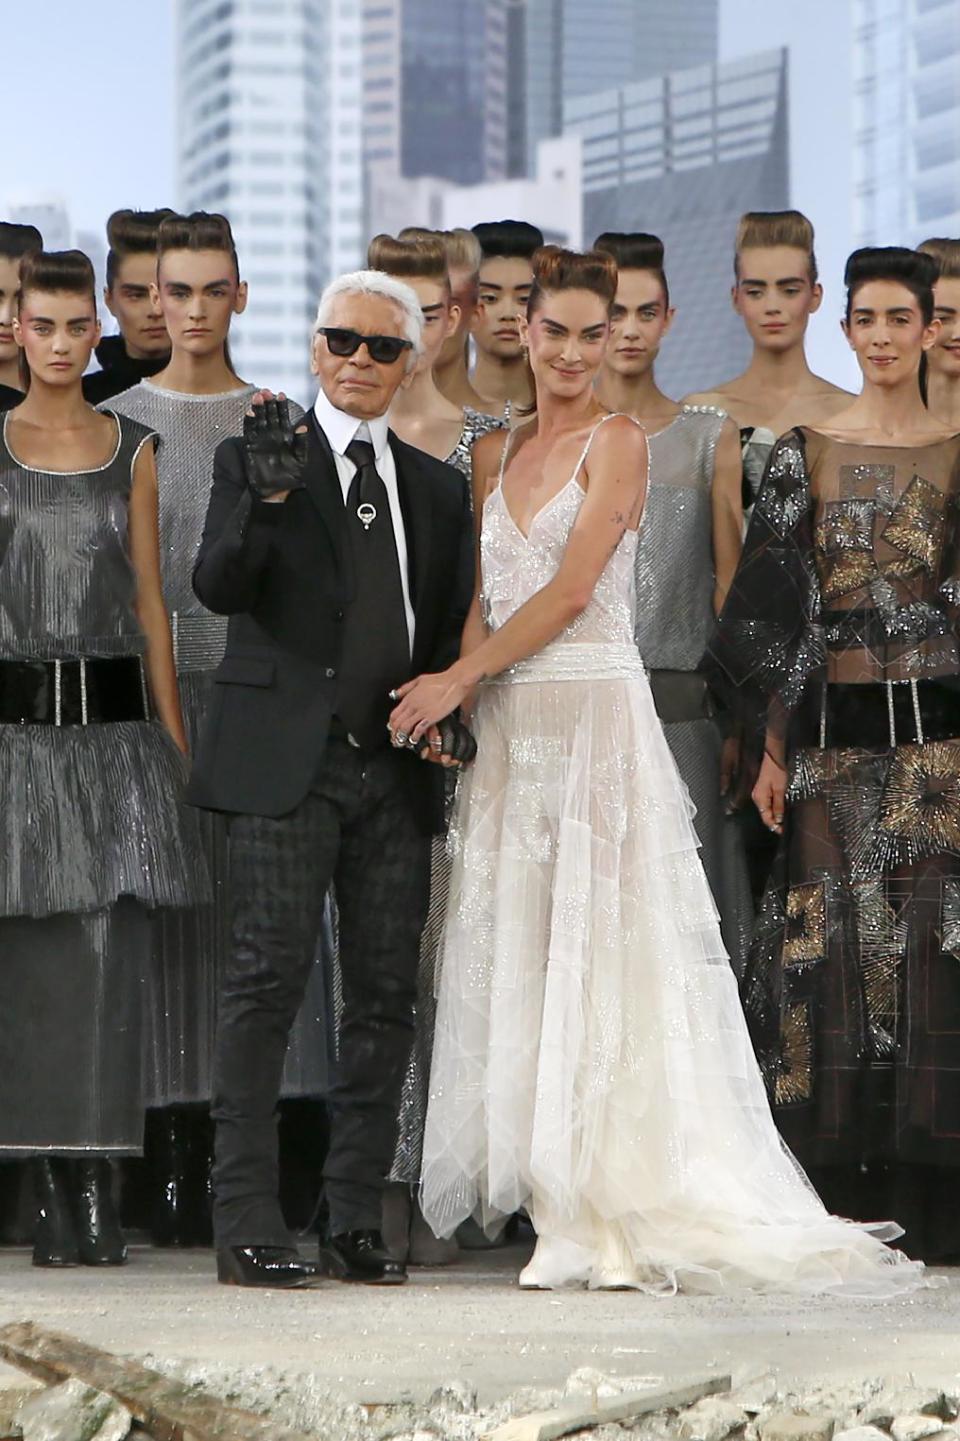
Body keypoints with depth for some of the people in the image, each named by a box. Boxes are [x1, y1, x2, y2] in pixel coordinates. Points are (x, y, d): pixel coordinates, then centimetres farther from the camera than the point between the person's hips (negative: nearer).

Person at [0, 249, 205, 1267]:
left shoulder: (132, 451, 11)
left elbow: (149, 597, 12)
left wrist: (172, 728, 6)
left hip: (113, 718, 1)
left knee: (108, 954, -5)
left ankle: (97, 1189, -4)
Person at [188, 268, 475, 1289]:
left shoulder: (437, 486, 17)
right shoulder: (256, 460, 4)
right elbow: (218, 588, -10)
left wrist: (448, 711, 2)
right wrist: (266, 499, -26)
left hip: (395, 772, 5)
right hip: (287, 764, -5)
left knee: (385, 996, 4)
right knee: (268, 983, -9)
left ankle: (357, 1222, 9)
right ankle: (246, 1224, -8)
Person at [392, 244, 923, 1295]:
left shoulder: (618, 443, -3)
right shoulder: (497, 453, 16)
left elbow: (568, 592, -10)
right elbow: (483, 598, 12)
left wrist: (461, 679, -8)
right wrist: (461, 685, -6)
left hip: (594, 718, -6)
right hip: (511, 726, 6)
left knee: (595, 953, -9)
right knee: (518, 955, 2)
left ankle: (611, 1215, -8)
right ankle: (564, 1213, 4)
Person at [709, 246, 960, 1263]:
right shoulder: (803, 452, 7)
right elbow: (773, 608, 6)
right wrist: (772, 750, 1)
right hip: (831, 732, 1)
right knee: (829, 943, -2)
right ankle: (835, 1205, 4)